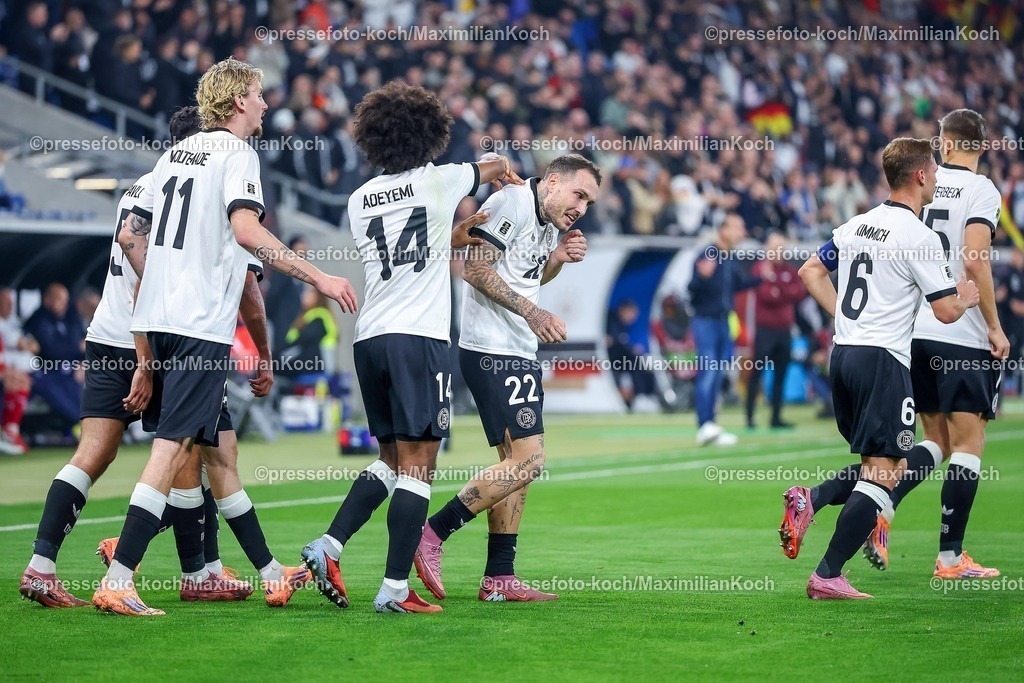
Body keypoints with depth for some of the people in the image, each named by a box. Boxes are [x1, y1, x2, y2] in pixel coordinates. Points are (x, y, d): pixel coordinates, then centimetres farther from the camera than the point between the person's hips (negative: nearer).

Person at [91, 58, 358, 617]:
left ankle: (270, 573, 22)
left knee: (219, 448, 13)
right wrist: (319, 278, -19)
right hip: (202, 325, -9)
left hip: (157, 319, 9)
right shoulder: (237, 153, -6)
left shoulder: (175, 153, 17)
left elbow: (131, 229, 20)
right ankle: (117, 581, -19)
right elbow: (246, 230, -21)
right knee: (171, 450, -12)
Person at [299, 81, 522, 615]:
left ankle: (328, 546, 4)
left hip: (369, 337, 6)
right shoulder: (439, 181, 1)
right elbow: (498, 167, 22)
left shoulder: (360, 200, 12)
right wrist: (508, 176, 44)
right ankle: (395, 588, -8)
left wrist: (459, 224, 34)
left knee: (392, 459, 17)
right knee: (416, 464, -4)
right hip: (419, 337, -6)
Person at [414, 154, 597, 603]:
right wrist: (531, 311, -20)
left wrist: (557, 259, 12)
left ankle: (499, 578, 12)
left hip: (520, 354, 10)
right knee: (527, 460, -15)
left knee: (516, 464, 10)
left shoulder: (549, 226, 17)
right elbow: (476, 269, -17)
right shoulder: (512, 203, -11)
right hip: (492, 351, -10)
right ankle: (432, 534, -11)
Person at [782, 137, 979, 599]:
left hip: (843, 353, 8)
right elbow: (946, 311, -10)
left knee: (876, 466, 19)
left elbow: (810, 271, 20)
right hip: (882, 359, -8)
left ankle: (810, 500, -2)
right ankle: (827, 576, -10)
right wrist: (966, 298, 11)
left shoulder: (857, 225, 11)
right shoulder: (919, 237, -11)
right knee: (883, 473, -5)